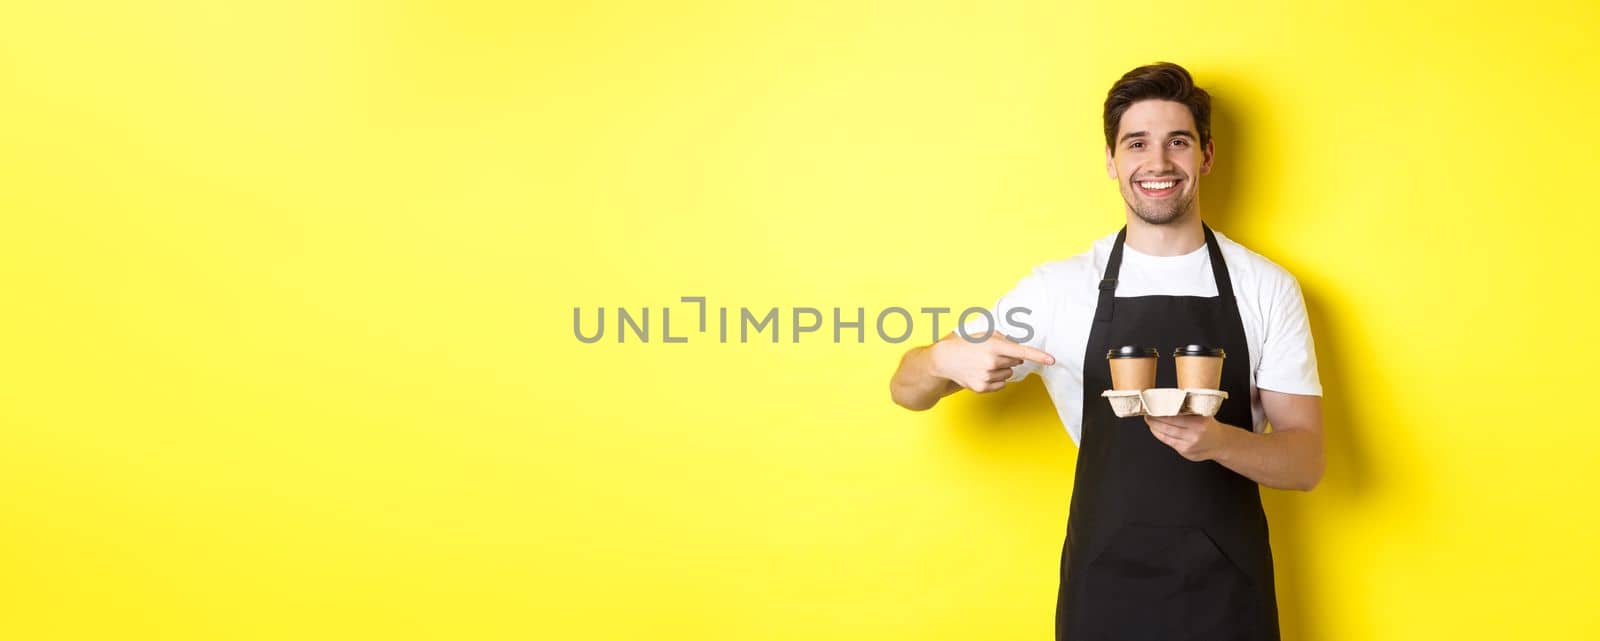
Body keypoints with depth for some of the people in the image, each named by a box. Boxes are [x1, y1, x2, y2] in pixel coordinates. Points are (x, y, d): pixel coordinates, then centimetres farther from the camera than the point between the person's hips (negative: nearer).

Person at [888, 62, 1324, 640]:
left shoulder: (1268, 288, -2)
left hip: (1228, 590, 1)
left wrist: (1219, 440, -24)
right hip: (1103, 589, 0)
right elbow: (907, 390, -2)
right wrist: (946, 360, -25)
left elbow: (1306, 461, -2)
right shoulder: (1060, 288, -5)